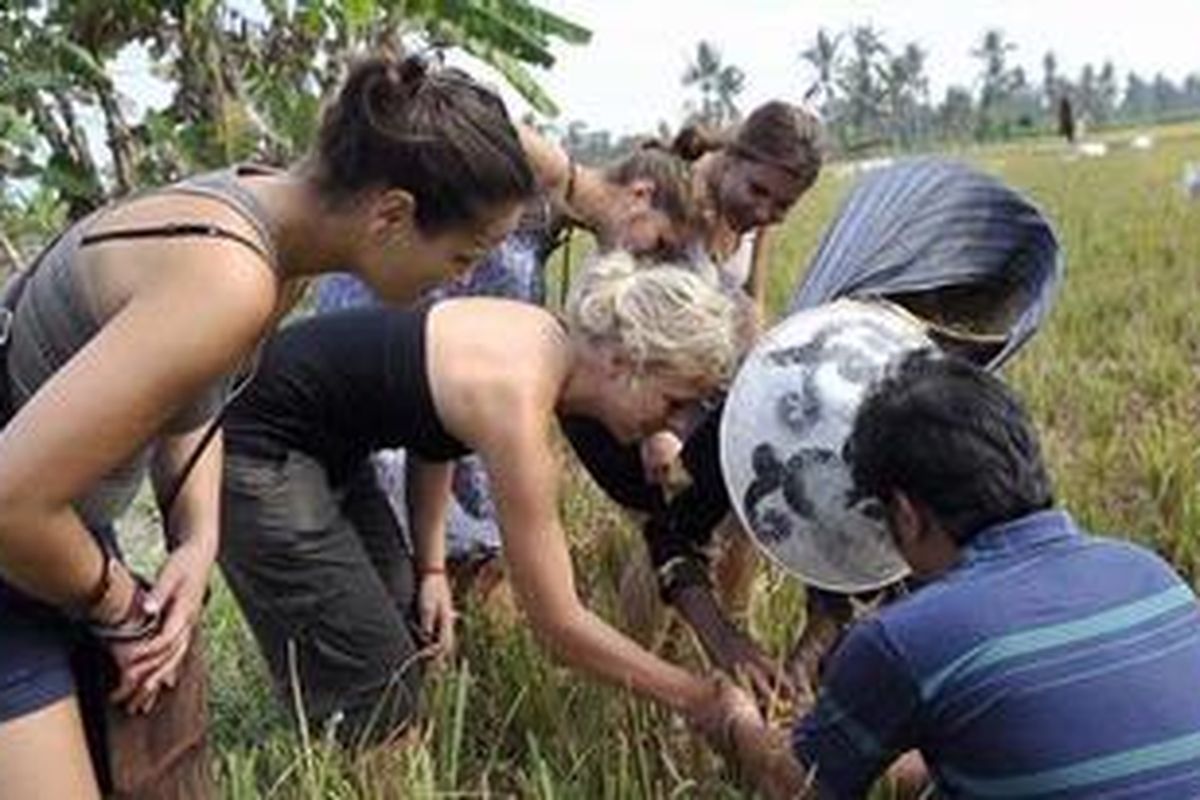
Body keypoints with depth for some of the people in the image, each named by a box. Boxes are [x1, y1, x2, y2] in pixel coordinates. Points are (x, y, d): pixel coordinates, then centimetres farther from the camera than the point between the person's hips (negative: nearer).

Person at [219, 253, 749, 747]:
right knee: (370, 706, -6)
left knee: (406, 642, 12)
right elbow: (557, 623, -23)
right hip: (255, 448, -9)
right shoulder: (517, 403, -29)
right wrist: (700, 699, -14)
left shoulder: (548, 338, -5)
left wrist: (431, 566, 5)